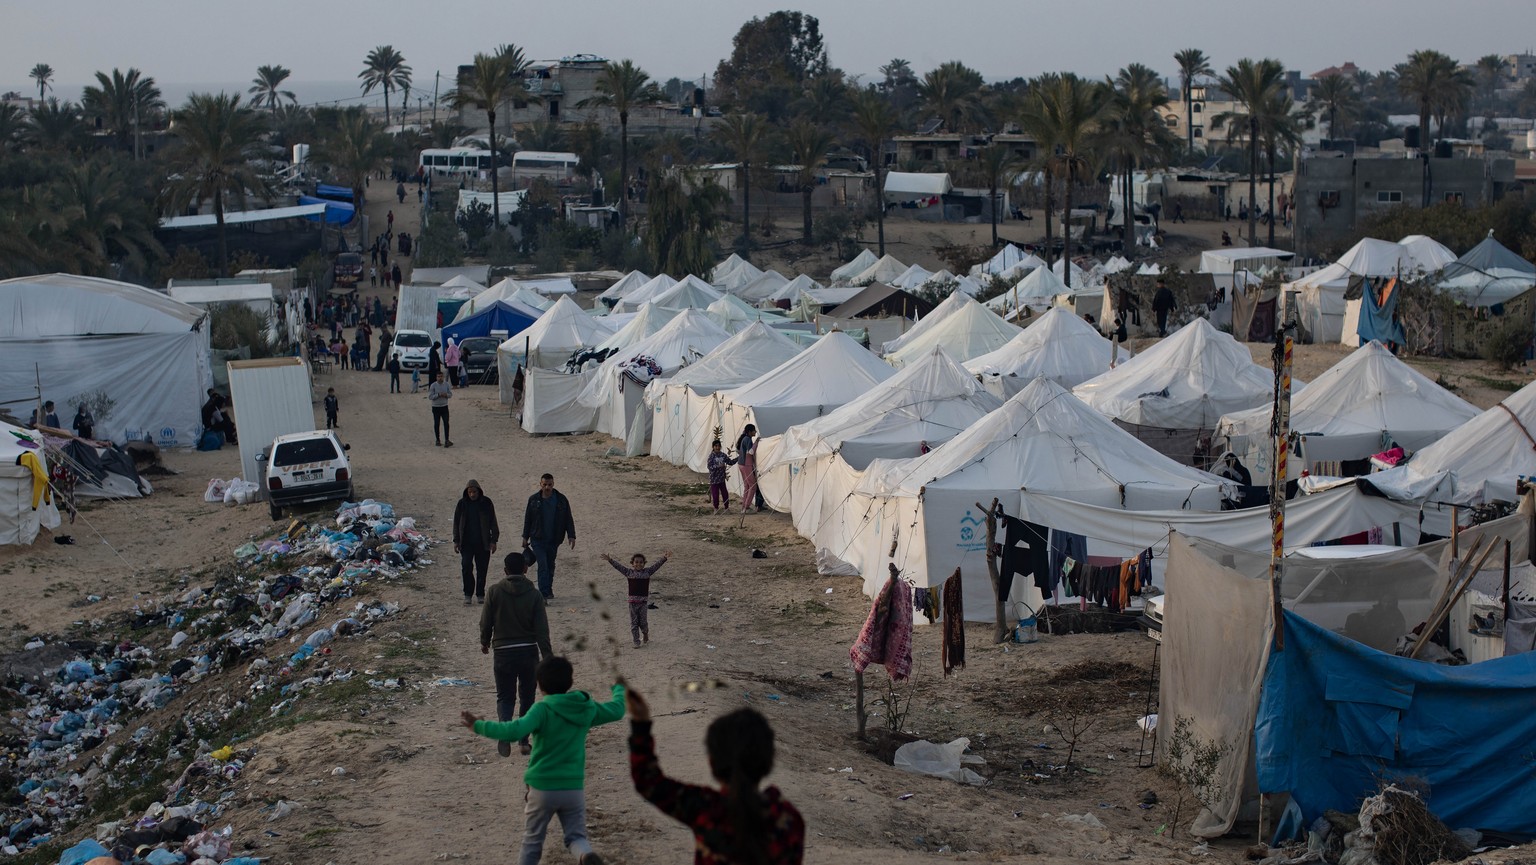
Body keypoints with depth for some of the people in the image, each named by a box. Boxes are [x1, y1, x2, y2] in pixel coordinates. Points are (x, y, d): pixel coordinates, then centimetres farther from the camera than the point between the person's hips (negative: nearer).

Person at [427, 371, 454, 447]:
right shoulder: (433, 385, -8)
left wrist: (446, 395, -15)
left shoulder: (446, 384, 2)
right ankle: (437, 440, 17)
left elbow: (450, 394, 7)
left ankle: (447, 440, -9)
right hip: (436, 407, -2)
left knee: (446, 423, -7)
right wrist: (439, 395, -22)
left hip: (444, 407, 2)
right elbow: (430, 397, -11)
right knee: (436, 424, 6)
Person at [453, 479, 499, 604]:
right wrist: (456, 541, 4)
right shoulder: (462, 503, 2)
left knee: (482, 569, 4)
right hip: (466, 542, 0)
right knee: (466, 567, -8)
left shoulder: (486, 503, 0)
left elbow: (493, 523, 4)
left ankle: (480, 595, 16)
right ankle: (468, 595, 1)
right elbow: (456, 523, 9)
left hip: (483, 543, 0)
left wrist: (493, 541, -1)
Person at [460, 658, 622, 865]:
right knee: (576, 835, 10)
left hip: (543, 787, -3)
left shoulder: (543, 709, -13)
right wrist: (619, 688, 39)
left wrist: (478, 726, -22)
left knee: (532, 840, 12)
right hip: (574, 787, 3)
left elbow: (515, 731, -28)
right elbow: (617, 710, 19)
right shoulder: (586, 708, 3)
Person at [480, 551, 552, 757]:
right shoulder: (534, 595, -5)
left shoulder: (494, 592, -6)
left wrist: (485, 643, 19)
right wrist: (547, 657, -5)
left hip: (503, 653, -1)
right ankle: (523, 740, 16)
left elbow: (485, 623, 0)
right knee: (527, 698, 15)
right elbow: (542, 630, -8)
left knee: (505, 697, 9)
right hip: (529, 653, 1)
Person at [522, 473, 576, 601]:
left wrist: (571, 536, -3)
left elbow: (568, 519, 4)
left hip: (554, 540, 2)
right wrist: (525, 537, 8)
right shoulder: (534, 499, 0)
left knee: (550, 565, 12)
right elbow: (527, 519, 8)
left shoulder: (561, 499, 1)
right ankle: (544, 593, -16)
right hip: (538, 539, -2)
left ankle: (548, 591, 24)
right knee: (543, 565, -13)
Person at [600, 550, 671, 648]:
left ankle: (645, 634, 32)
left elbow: (657, 565, -4)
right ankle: (636, 642, 8)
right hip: (632, 601, 1)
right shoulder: (629, 572, 4)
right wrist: (610, 560, -12)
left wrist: (664, 558, -16)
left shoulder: (647, 572, 4)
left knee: (643, 621, 2)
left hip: (643, 601, 0)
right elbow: (618, 566, -1)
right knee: (634, 623, 2)